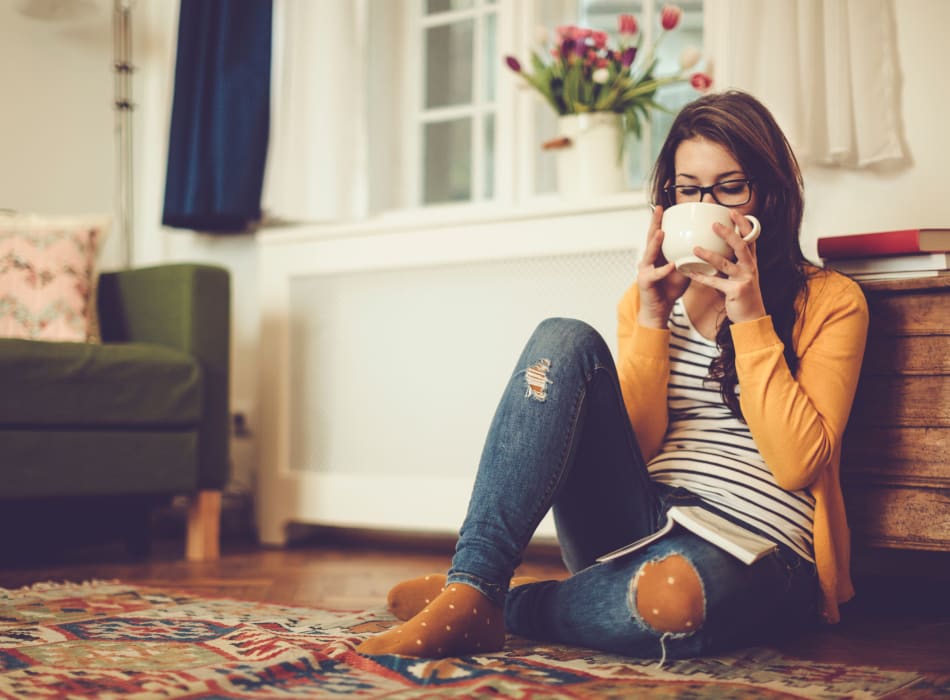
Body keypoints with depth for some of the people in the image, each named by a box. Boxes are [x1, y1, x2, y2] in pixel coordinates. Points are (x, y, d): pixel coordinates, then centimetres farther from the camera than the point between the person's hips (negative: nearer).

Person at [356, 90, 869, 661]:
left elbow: (797, 463, -9)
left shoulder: (830, 302, 4)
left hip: (756, 551, -3)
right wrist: (651, 319, -6)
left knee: (673, 594, -42)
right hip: (637, 523, 4)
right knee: (565, 341, -19)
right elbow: (631, 446, 4)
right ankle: (470, 591, -28)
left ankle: (507, 603, -13)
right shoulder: (652, 297, 15)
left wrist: (749, 316, -13)